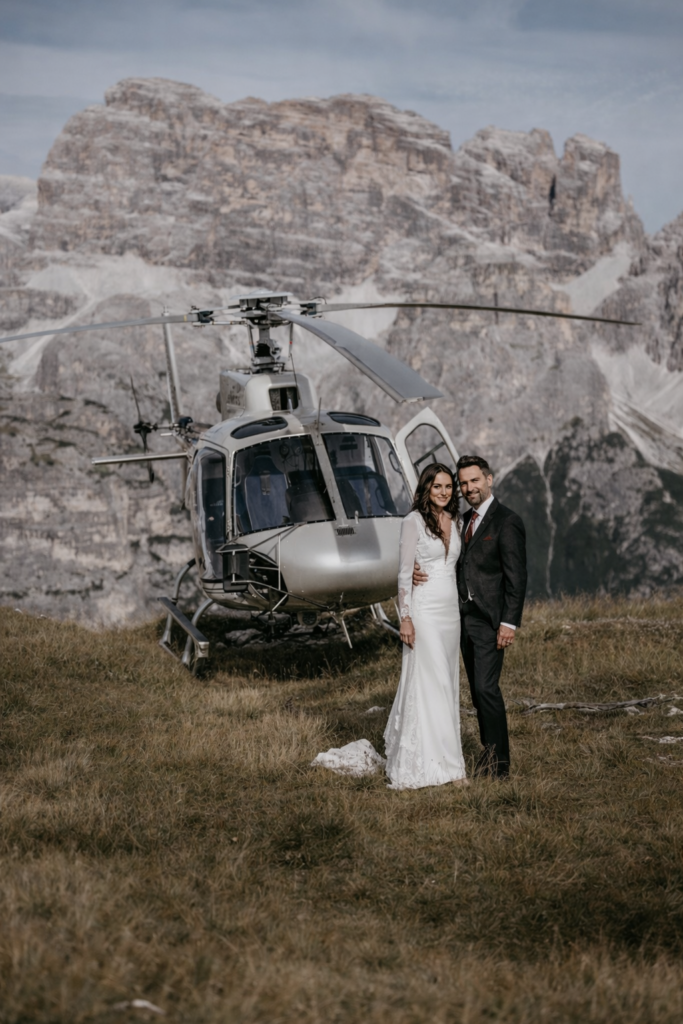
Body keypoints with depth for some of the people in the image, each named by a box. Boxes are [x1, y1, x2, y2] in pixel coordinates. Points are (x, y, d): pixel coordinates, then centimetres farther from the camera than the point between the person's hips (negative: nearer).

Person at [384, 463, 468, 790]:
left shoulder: (454, 522, 12)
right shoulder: (414, 521, -7)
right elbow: (404, 572, -9)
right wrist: (405, 618, -15)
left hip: (450, 611, 7)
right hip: (424, 611, -7)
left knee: (447, 684, 7)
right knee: (427, 683, -8)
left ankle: (445, 762, 11)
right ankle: (423, 765, -6)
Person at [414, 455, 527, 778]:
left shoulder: (507, 522, -8)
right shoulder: (464, 521, 16)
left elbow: (516, 578, -11)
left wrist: (509, 623, -17)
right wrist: (420, 570, -10)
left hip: (490, 619, -8)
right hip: (464, 618, 8)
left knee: (486, 688, -11)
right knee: (477, 691, 10)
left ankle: (498, 764, -6)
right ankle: (489, 753, 17)